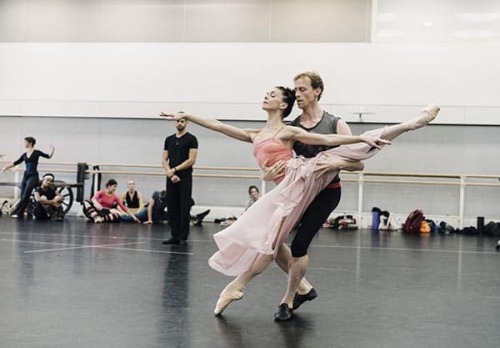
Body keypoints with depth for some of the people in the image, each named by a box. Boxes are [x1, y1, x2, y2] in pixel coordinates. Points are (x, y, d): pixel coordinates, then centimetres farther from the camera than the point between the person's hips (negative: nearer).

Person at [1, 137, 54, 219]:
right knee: (23, 196, 5)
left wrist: (52, 150, -19)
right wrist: (5, 167, 16)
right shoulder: (25, 155, 12)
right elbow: (16, 163, 18)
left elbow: (48, 156, -1)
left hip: (33, 176, -6)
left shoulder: (36, 152, -3)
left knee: (25, 195, -12)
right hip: (26, 175, 6)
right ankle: (20, 213, 10)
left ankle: (15, 212, -9)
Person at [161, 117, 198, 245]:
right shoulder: (169, 139, 13)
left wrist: (175, 169, -12)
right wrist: (170, 173, -8)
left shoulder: (191, 139, -3)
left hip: (185, 178, -5)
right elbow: (164, 160, 9)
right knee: (172, 208, 6)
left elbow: (191, 160, -11)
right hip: (171, 179, 5)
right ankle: (174, 236, 12)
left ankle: (183, 237, 1)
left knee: (184, 209, -4)